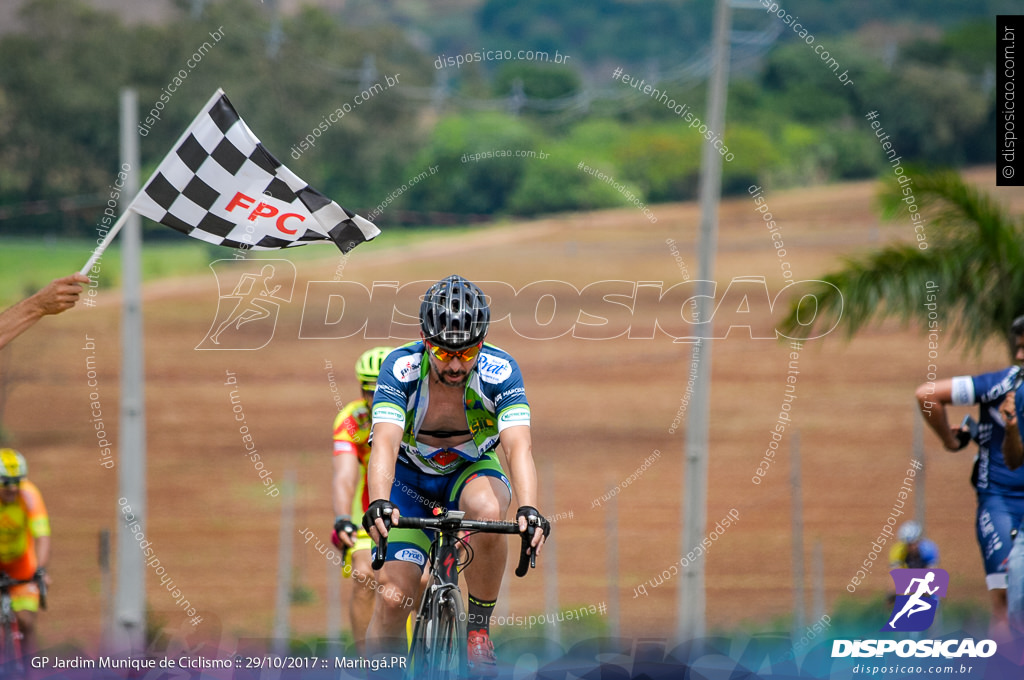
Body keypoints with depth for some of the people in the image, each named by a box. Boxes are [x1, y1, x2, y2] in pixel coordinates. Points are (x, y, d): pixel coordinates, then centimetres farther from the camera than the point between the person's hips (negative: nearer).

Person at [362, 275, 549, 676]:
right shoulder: (401, 368, -27)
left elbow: (518, 446, -38)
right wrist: (379, 504, -58)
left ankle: (479, 631, -17)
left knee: (488, 511, -36)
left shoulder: (499, 371, -26)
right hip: (411, 476, 0)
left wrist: (529, 510, -56)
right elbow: (385, 443, -39)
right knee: (393, 597, -16)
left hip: (472, 470, 0)